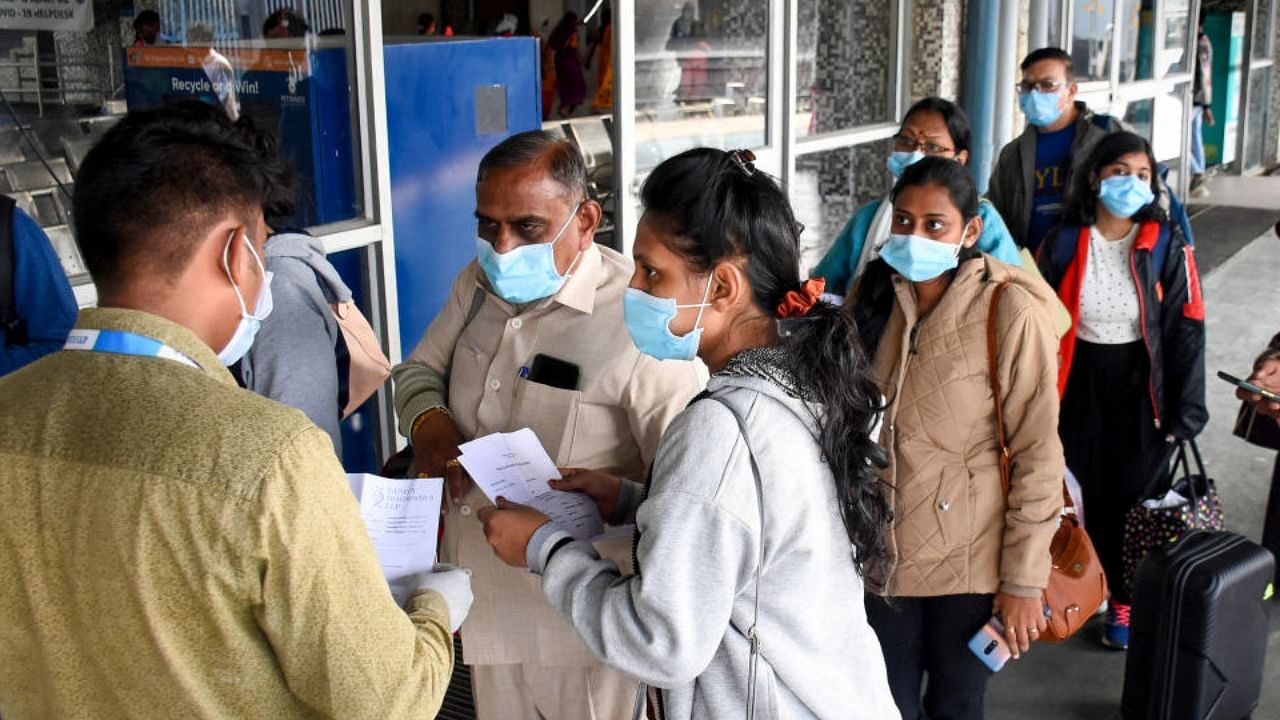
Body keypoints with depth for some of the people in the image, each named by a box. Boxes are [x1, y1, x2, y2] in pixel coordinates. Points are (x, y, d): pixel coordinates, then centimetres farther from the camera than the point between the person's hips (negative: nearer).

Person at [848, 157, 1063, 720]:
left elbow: (1037, 456, -12)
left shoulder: (1010, 311, -14)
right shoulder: (870, 294, 0)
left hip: (968, 561, -4)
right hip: (883, 550, 4)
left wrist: (1024, 580, -12)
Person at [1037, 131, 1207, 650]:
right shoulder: (1064, 243, -4)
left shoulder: (1167, 245, -8)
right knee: (1076, 490, 9)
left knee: (1132, 495, 6)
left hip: (1141, 387, -1)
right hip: (1079, 383, 1)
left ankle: (1125, 600, 25)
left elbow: (1186, 330, -6)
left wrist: (1184, 410, -8)